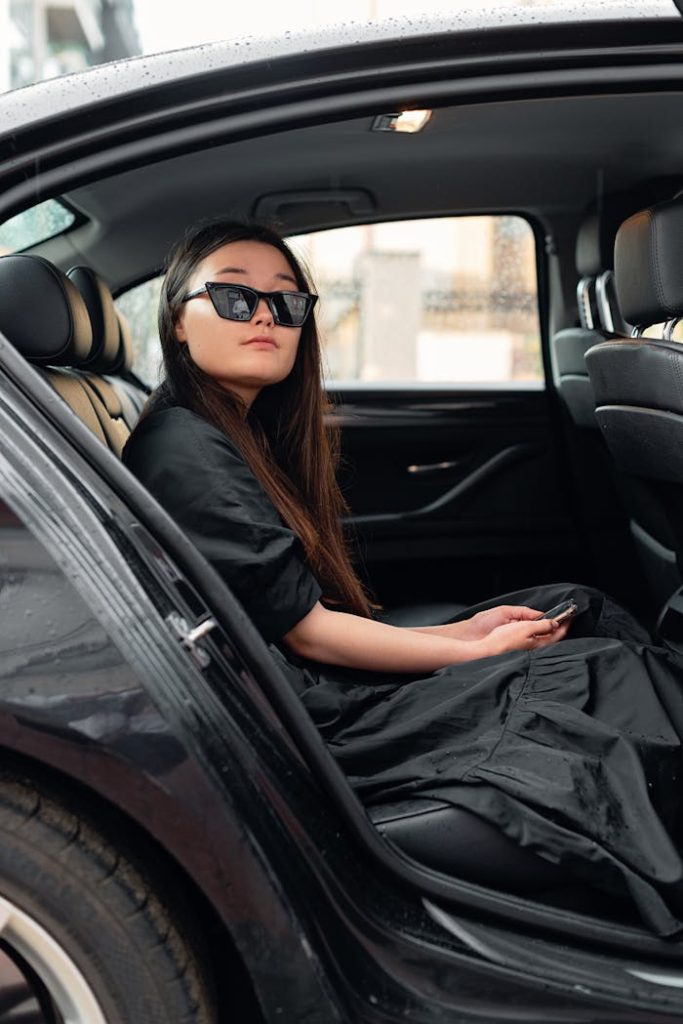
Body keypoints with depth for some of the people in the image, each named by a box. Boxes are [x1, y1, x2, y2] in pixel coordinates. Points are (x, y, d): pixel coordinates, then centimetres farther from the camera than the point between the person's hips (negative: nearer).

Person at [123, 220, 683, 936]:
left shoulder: (242, 436, 15)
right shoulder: (186, 454, -15)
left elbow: (308, 616, 10)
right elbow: (307, 633, -15)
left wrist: (459, 632, 3)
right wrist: (474, 651, -7)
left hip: (323, 690, 10)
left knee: (574, 608, 5)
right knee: (609, 676, -13)